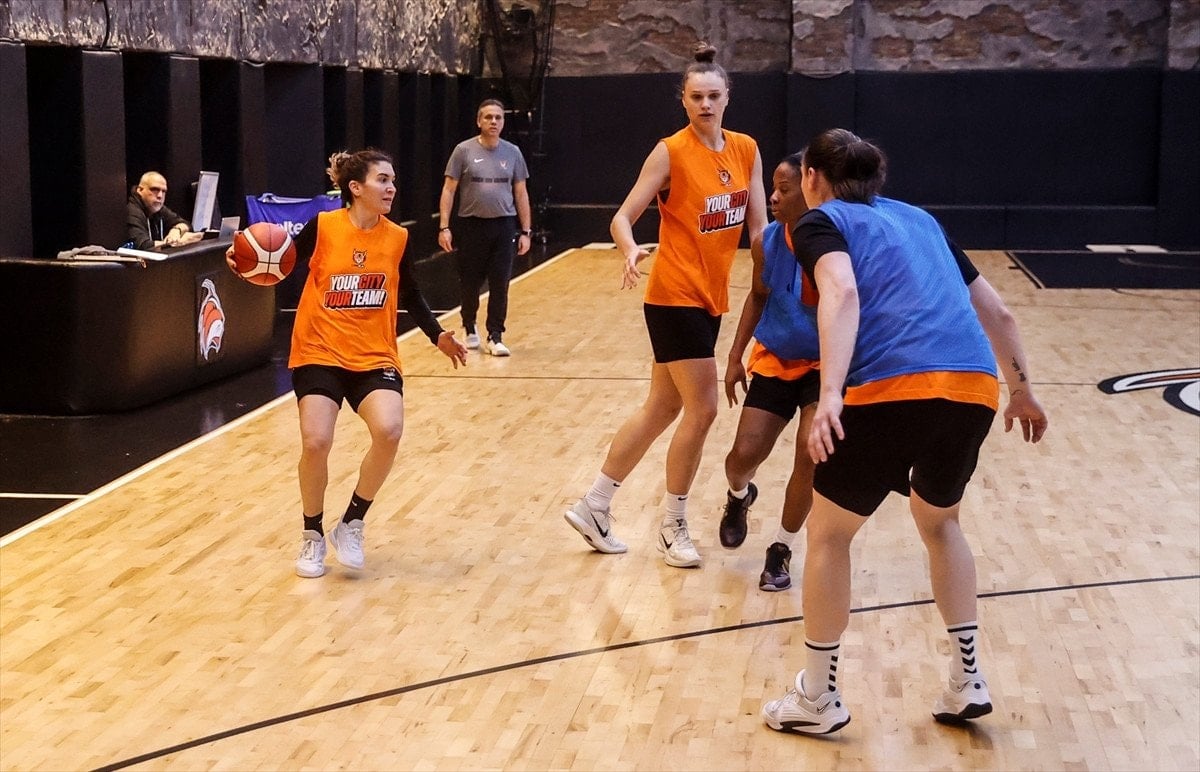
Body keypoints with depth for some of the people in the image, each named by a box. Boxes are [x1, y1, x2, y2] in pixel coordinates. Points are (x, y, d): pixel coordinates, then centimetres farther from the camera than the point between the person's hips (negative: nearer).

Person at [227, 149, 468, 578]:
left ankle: (351, 525, -1)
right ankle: (313, 536, 9)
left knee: (389, 431, -24)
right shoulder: (322, 227, -7)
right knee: (315, 442, -19)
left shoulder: (397, 238, 2)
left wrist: (438, 336, 6)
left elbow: (409, 296, 15)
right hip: (320, 353, -2)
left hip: (375, 358, 2)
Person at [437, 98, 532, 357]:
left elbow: (521, 193, 9)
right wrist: (444, 227, -10)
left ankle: (495, 337, 5)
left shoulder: (512, 152, 4)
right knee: (470, 283, 9)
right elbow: (449, 190, -2)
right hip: (472, 225, -1)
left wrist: (525, 231, 4)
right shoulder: (464, 151, -3)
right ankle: (469, 328, 31)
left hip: (504, 226, 1)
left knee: (500, 284, -2)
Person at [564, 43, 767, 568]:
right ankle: (673, 528, 8)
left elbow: (758, 225, 6)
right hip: (676, 295, -7)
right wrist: (631, 252, -32)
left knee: (662, 408, 12)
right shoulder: (671, 151, -12)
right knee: (702, 409, -8)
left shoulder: (746, 150, 5)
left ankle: (593, 507, 23)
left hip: (711, 296, 7)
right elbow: (623, 217, -13)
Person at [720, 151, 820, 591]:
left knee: (811, 451, -19)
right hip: (774, 359, 3)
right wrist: (736, 356, 6)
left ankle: (781, 549, 2)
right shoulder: (768, 242, -11)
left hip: (826, 363, -3)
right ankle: (739, 495, 36)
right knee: (745, 454, -4)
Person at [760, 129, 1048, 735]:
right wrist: (1021, 387, 43)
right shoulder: (919, 220, 28)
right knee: (938, 520, 32)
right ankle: (967, 681, 30)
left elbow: (842, 292, -13)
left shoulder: (821, 223, 10)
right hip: (975, 389, 6)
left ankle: (817, 698, 23)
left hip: (894, 389, -6)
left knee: (828, 533, 16)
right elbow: (996, 310, 30)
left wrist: (830, 395, -24)